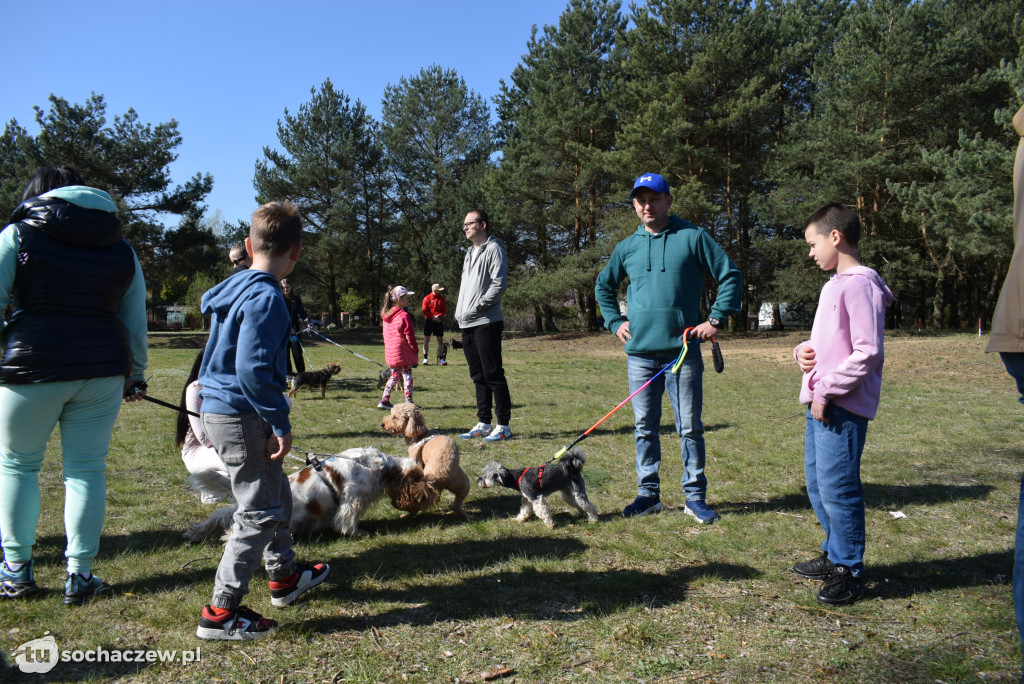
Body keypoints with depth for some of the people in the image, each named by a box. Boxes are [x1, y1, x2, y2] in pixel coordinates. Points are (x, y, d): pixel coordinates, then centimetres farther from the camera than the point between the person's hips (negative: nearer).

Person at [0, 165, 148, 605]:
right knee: (86, 469, 8)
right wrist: (136, 375, 21)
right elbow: (135, 321, 13)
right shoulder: (121, 249, 11)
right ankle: (79, 575, 13)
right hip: (101, 371, 3)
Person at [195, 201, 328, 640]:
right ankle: (220, 613, 8)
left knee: (277, 496, 22)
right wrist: (280, 424, -20)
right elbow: (252, 369, -27)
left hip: (223, 411, 10)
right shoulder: (266, 298, -19)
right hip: (241, 417, -10)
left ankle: (284, 577, 38)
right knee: (260, 513, -1)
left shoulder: (236, 288, 12)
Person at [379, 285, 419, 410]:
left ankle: (384, 400, 15)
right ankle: (409, 402, 1)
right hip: (403, 353, -7)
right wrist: (416, 349, -3)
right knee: (407, 376, 0)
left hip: (390, 352, 7)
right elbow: (409, 336, -14)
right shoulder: (404, 315, -15)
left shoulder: (386, 316, 9)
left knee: (394, 376, 17)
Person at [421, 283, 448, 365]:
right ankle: (425, 359, 2)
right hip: (429, 320, -2)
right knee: (426, 339, -2)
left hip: (439, 321, 3)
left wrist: (439, 316, -12)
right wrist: (433, 317, -13)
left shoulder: (442, 299, 7)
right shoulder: (427, 298, -1)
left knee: (439, 339, 2)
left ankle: (440, 359, 6)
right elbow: (425, 311, -5)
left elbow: (444, 310, 6)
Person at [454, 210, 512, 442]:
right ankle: (483, 424, 18)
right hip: (467, 325, 9)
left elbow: (499, 284, -15)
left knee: (493, 374, -8)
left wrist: (478, 306, -15)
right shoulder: (470, 252, 23)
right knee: (478, 376, 11)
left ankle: (504, 426, -3)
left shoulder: (493, 248, -5)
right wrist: (460, 311, 12)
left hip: (486, 323, -9)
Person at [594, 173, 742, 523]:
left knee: (690, 427, 3)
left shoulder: (693, 237, 0)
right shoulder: (626, 248, 10)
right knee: (645, 427, 9)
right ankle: (648, 493, 21)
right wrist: (614, 321, 11)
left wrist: (716, 319, -6)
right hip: (640, 352, 3)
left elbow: (731, 276, 1)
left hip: (683, 350, -3)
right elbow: (603, 286, 24)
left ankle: (695, 496, 15)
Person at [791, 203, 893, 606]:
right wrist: (803, 350, 4)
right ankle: (835, 555, 33)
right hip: (820, 403, 10)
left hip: (842, 407, -10)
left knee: (837, 487, -4)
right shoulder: (833, 285, 17)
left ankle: (850, 571, 11)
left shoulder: (860, 285, -14)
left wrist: (827, 391, -18)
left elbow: (868, 352, -20)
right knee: (817, 485, 18)